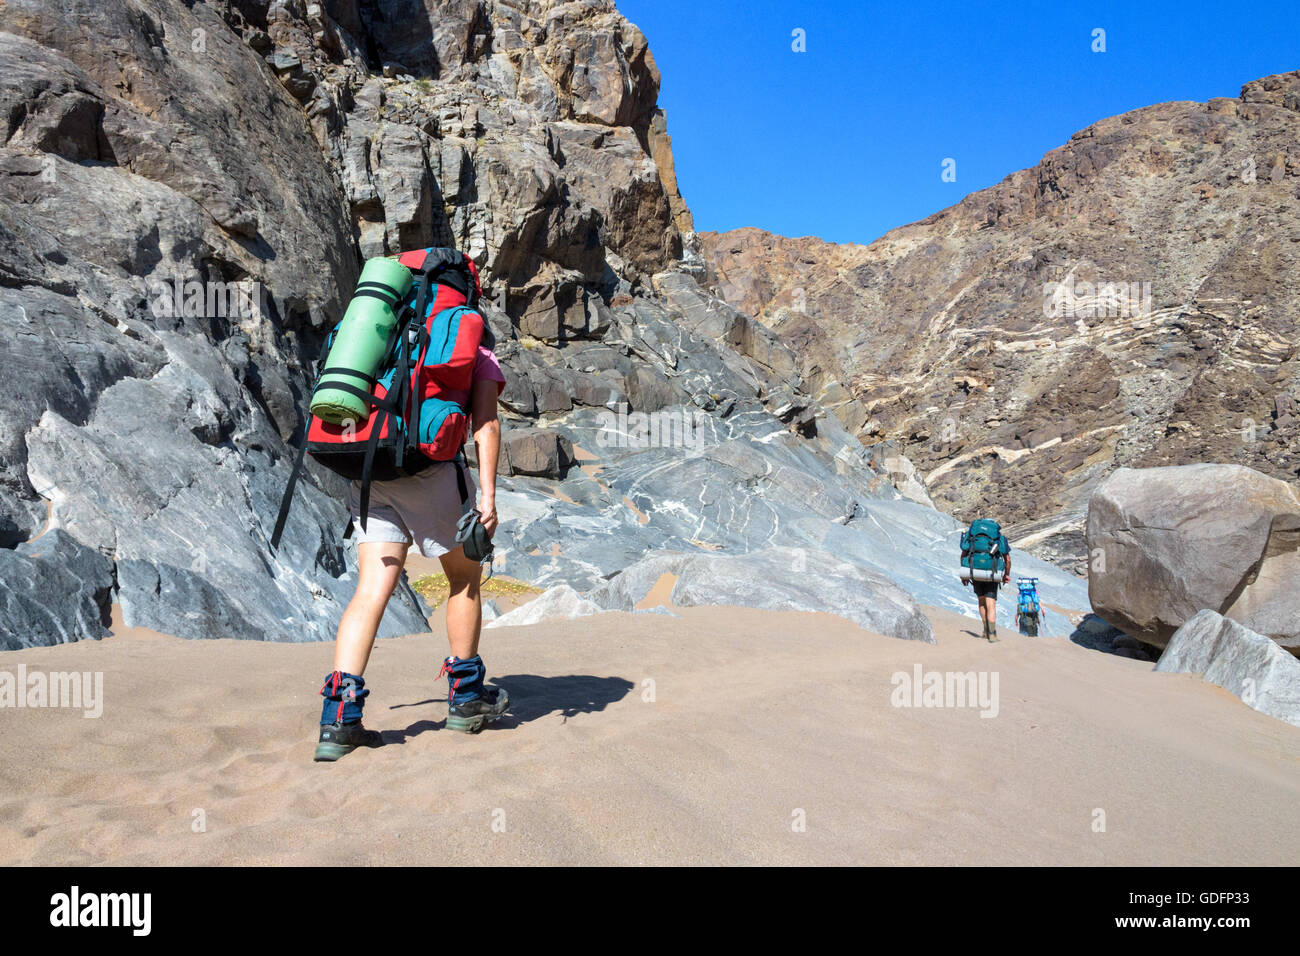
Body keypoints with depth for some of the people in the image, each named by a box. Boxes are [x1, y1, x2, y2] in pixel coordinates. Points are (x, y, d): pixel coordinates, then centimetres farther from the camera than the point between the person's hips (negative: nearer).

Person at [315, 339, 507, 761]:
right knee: (465, 578, 14)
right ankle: (465, 697, 23)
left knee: (372, 591, 0)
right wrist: (488, 496, -10)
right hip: (430, 464, -5)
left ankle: (339, 721, -10)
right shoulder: (482, 360, 16)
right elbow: (485, 425, -1)